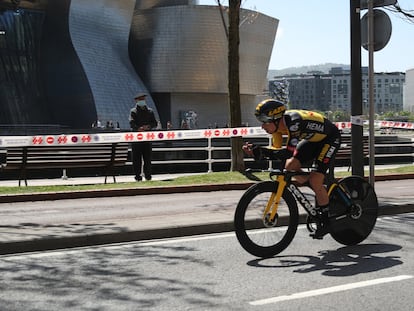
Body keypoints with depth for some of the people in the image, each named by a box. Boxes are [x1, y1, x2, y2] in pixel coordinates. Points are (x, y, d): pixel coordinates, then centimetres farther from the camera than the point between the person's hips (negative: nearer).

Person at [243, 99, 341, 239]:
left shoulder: (294, 121, -37)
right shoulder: (277, 123, -13)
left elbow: (290, 151, -41)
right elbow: (276, 148, -5)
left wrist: (261, 152, -46)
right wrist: (256, 150, -21)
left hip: (330, 138, -8)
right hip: (312, 139, 8)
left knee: (315, 180, -17)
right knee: (290, 166, -5)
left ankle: (325, 222, 0)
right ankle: (323, 192, 13)